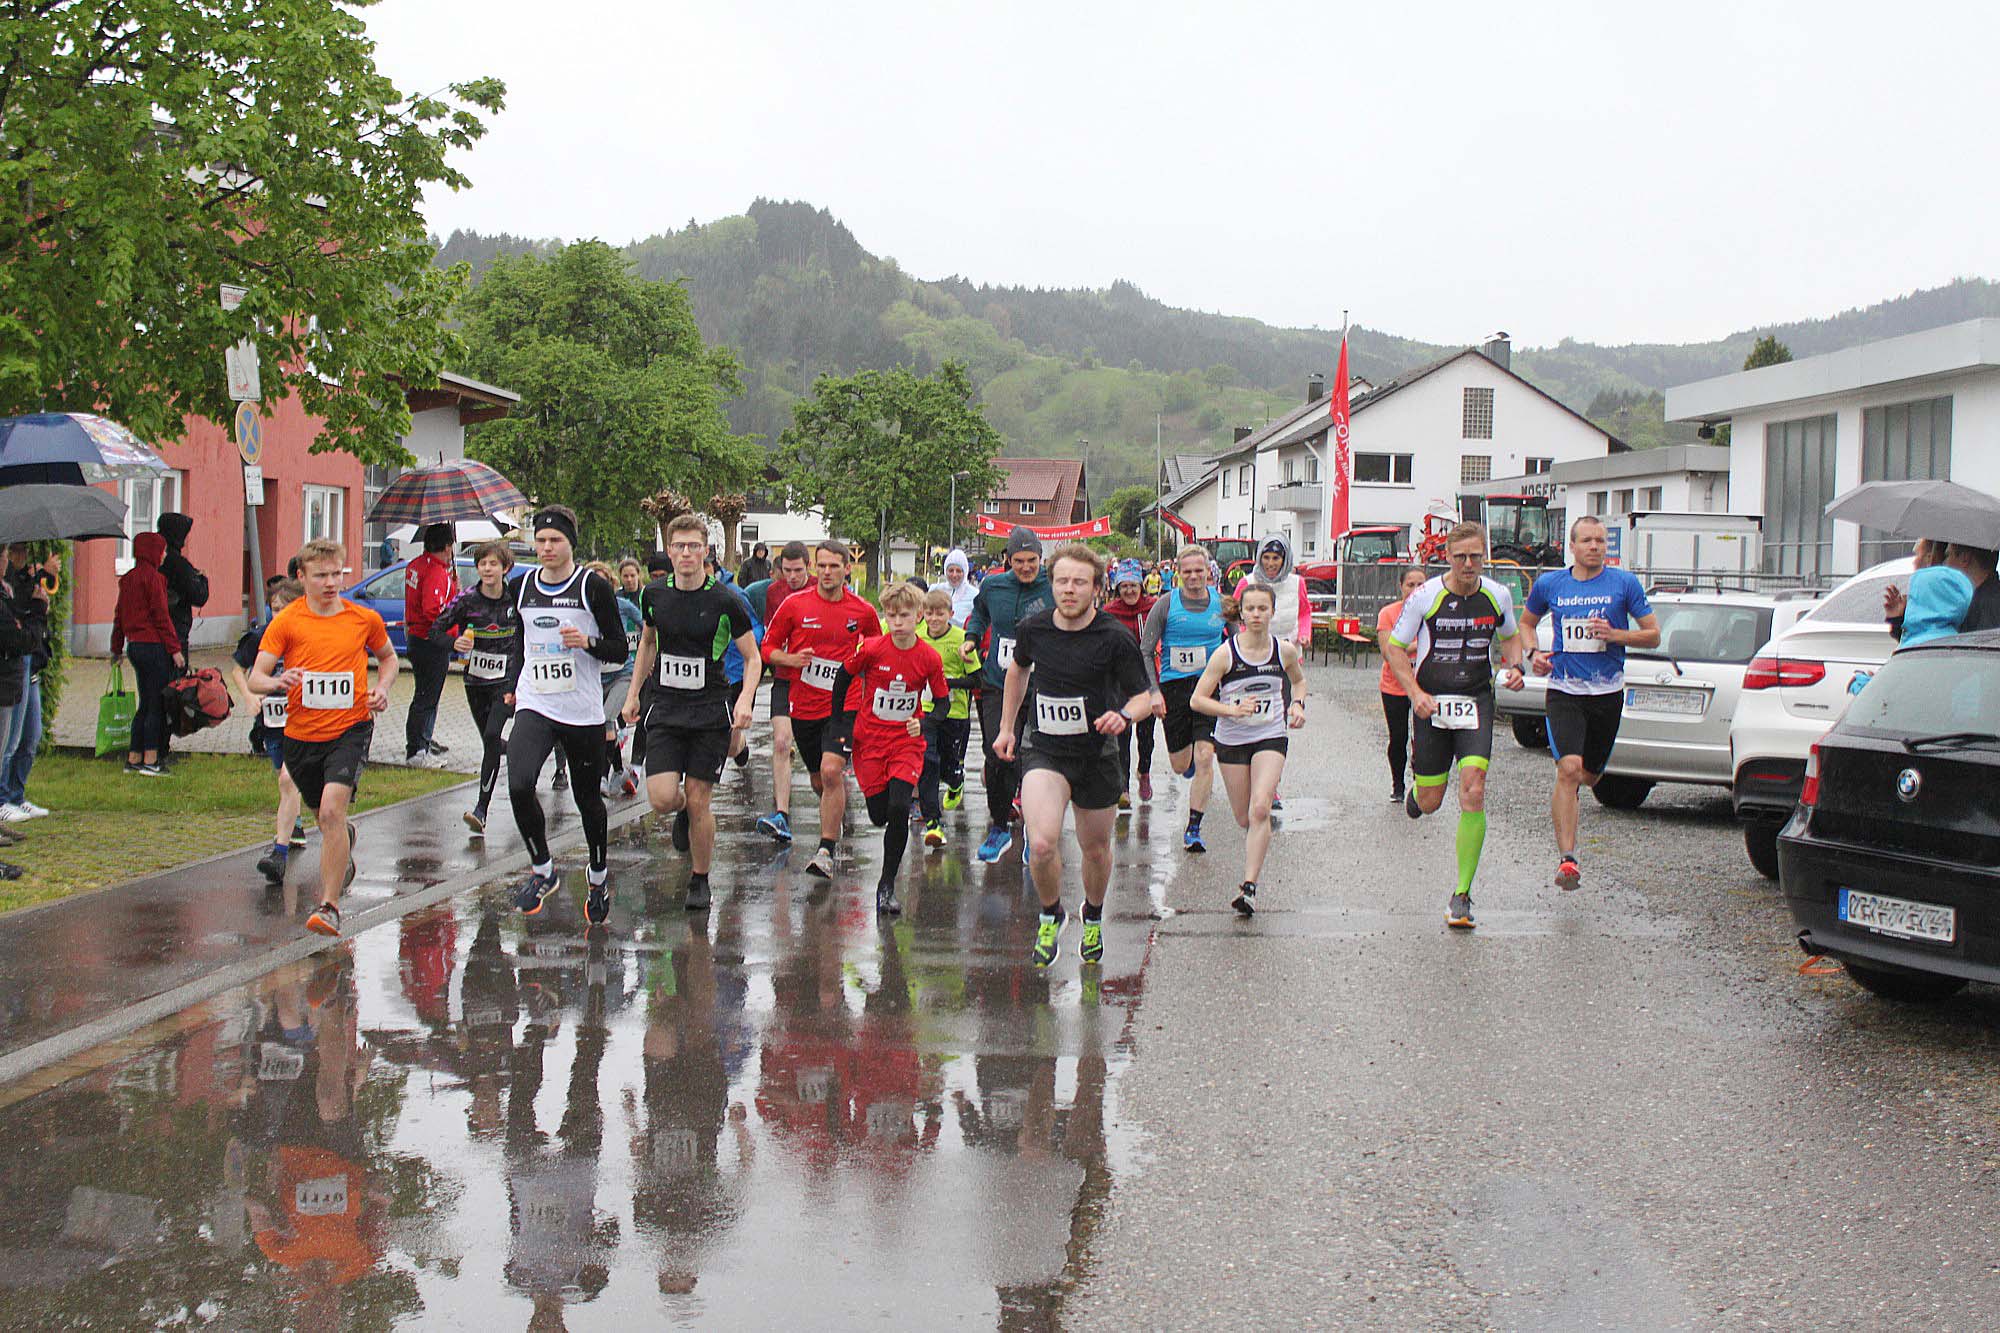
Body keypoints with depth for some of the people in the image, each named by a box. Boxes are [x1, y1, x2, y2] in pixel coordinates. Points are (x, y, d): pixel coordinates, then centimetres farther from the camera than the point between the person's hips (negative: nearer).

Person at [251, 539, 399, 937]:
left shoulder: (365, 619, 0)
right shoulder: (286, 621, -3)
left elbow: (387, 657, 19)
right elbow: (255, 676, -6)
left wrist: (382, 688, -1)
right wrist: (277, 682, -29)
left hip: (351, 728, -2)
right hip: (301, 735, 2)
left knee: (332, 810, -22)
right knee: (326, 818, 17)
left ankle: (329, 905, -18)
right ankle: (344, 858, 55)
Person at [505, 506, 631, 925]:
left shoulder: (593, 586, -5)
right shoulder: (524, 586, 9)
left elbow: (621, 650, -3)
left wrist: (587, 642, -20)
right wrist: (512, 684, 16)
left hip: (583, 713, -2)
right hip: (534, 707, 3)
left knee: (587, 797, 9)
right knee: (519, 786, -20)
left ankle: (599, 875, 33)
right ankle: (542, 870, -1)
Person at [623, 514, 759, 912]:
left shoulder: (726, 601, -8)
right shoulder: (654, 595, 2)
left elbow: (753, 658, -1)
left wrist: (745, 698, -18)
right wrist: (633, 694, 18)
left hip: (711, 713, -2)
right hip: (665, 709, 3)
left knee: (699, 802, -1)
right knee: (662, 799, -11)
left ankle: (700, 880, 19)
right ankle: (684, 812, 27)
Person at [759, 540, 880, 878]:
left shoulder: (863, 611, -1)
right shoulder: (795, 605, -3)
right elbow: (768, 647, 3)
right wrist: (790, 659, -15)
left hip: (841, 704, -2)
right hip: (803, 705, 2)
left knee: (831, 772, -20)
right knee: (819, 781, 13)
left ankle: (826, 851, -15)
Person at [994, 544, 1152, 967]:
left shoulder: (1115, 638, -13)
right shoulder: (1032, 629, -4)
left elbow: (1142, 696, -5)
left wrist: (1124, 715, -28)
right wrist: (1006, 726, 20)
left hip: (1097, 754, 0)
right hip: (1044, 750, 0)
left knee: (1095, 850, 14)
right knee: (1042, 844, -21)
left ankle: (1093, 917, 46)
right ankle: (1051, 915, 9)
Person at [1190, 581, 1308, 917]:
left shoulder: (1285, 650, -3)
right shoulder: (1225, 653, -12)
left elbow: (1299, 680, 19)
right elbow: (1197, 699, -10)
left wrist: (1297, 704, -1)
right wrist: (1232, 710, -24)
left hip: (1271, 738, 0)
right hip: (1231, 741, 0)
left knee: (1260, 810, -19)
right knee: (1244, 819, 8)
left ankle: (1249, 886, -20)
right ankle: (1255, 861, 43)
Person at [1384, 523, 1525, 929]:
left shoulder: (1498, 596, 1)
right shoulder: (1425, 596, -7)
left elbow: (1510, 636, 21)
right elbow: (1394, 648, 0)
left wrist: (1514, 667, 0)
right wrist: (1416, 693, -13)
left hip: (1476, 702, 1)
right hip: (1432, 704, -1)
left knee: (1473, 795, -14)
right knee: (1429, 802, 5)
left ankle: (1461, 896, -5)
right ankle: (1416, 780, 47)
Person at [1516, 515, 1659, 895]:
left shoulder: (1624, 583, -1)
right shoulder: (1549, 584, 3)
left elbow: (1653, 635, 1)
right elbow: (1527, 623, 21)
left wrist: (1614, 634, -16)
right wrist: (1533, 653, 1)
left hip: (1607, 693, 1)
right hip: (1564, 692, -1)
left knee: (1589, 775, 14)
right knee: (1569, 768, -20)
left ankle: (1561, 800, 53)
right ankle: (1566, 858, -20)